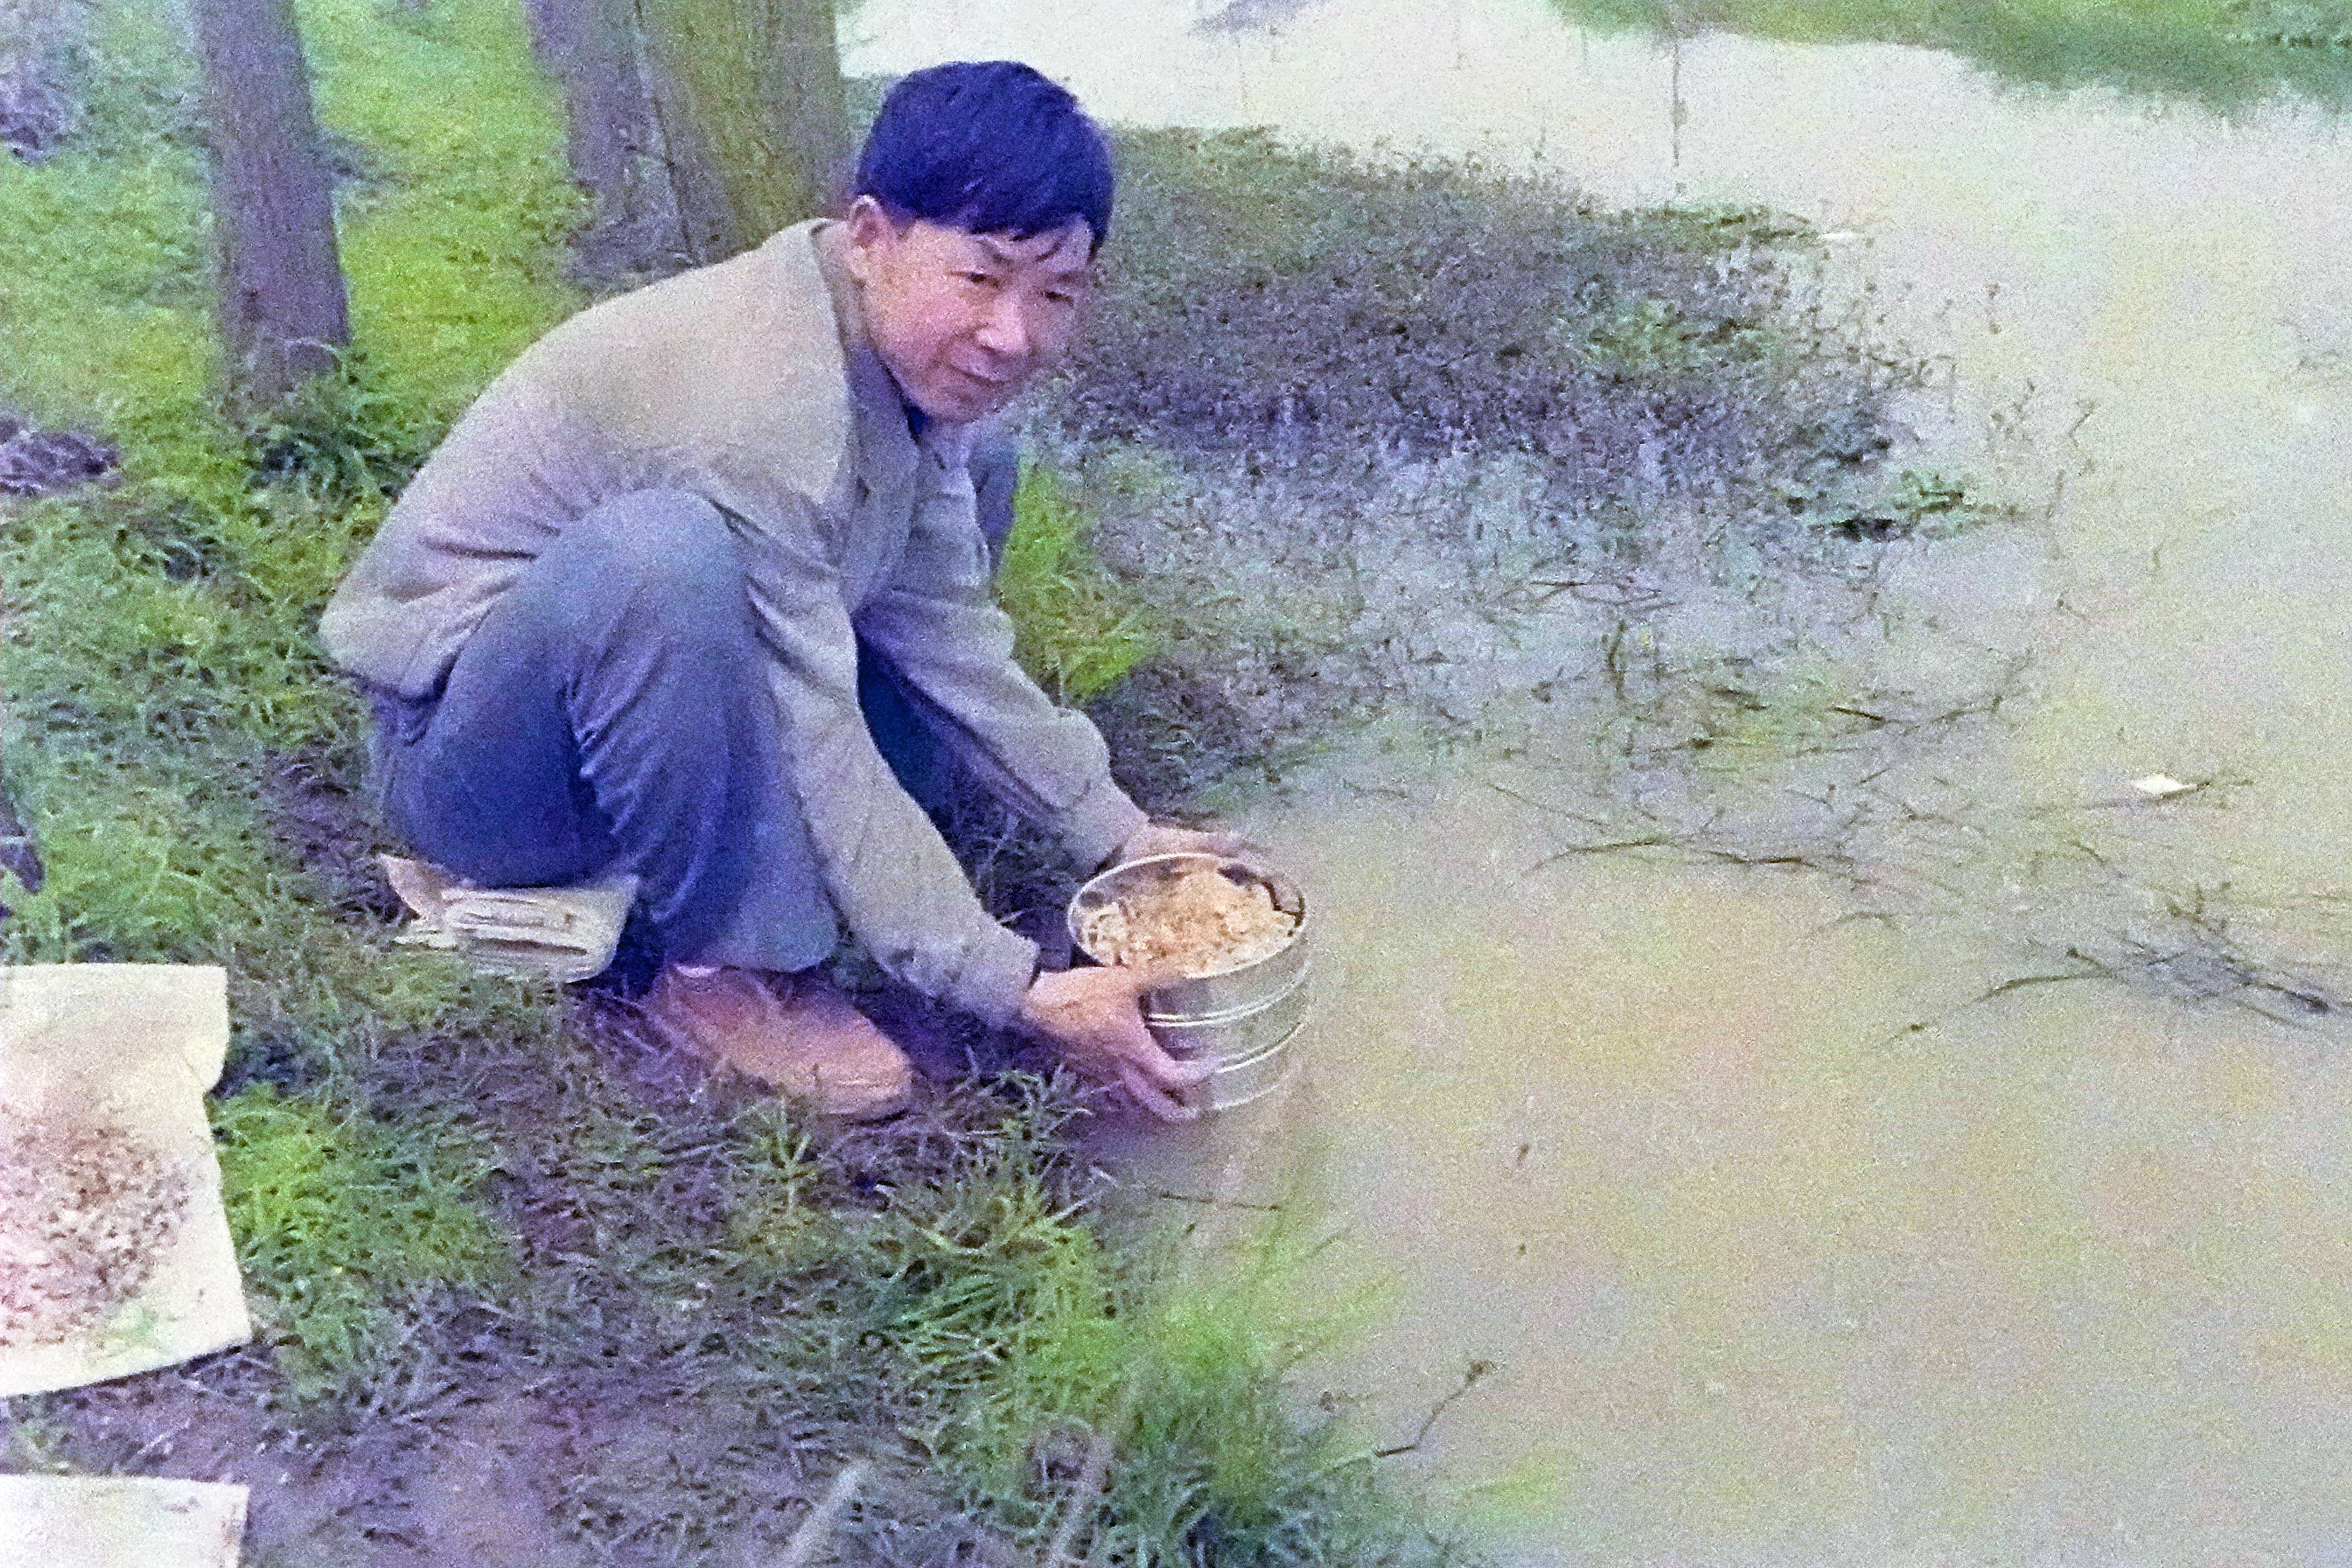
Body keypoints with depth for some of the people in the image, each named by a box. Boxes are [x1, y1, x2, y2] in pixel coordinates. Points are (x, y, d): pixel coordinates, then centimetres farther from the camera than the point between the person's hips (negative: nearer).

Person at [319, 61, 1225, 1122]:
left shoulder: (913, 348, -6)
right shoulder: (758, 399, -32)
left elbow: (945, 637, -1)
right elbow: (818, 754, -30)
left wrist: (1119, 835, -4)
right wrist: (1020, 992, -28)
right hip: (466, 769, -9)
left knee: (968, 463, 7)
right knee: (664, 552, -40)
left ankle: (784, 856, 0)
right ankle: (728, 966, -18)